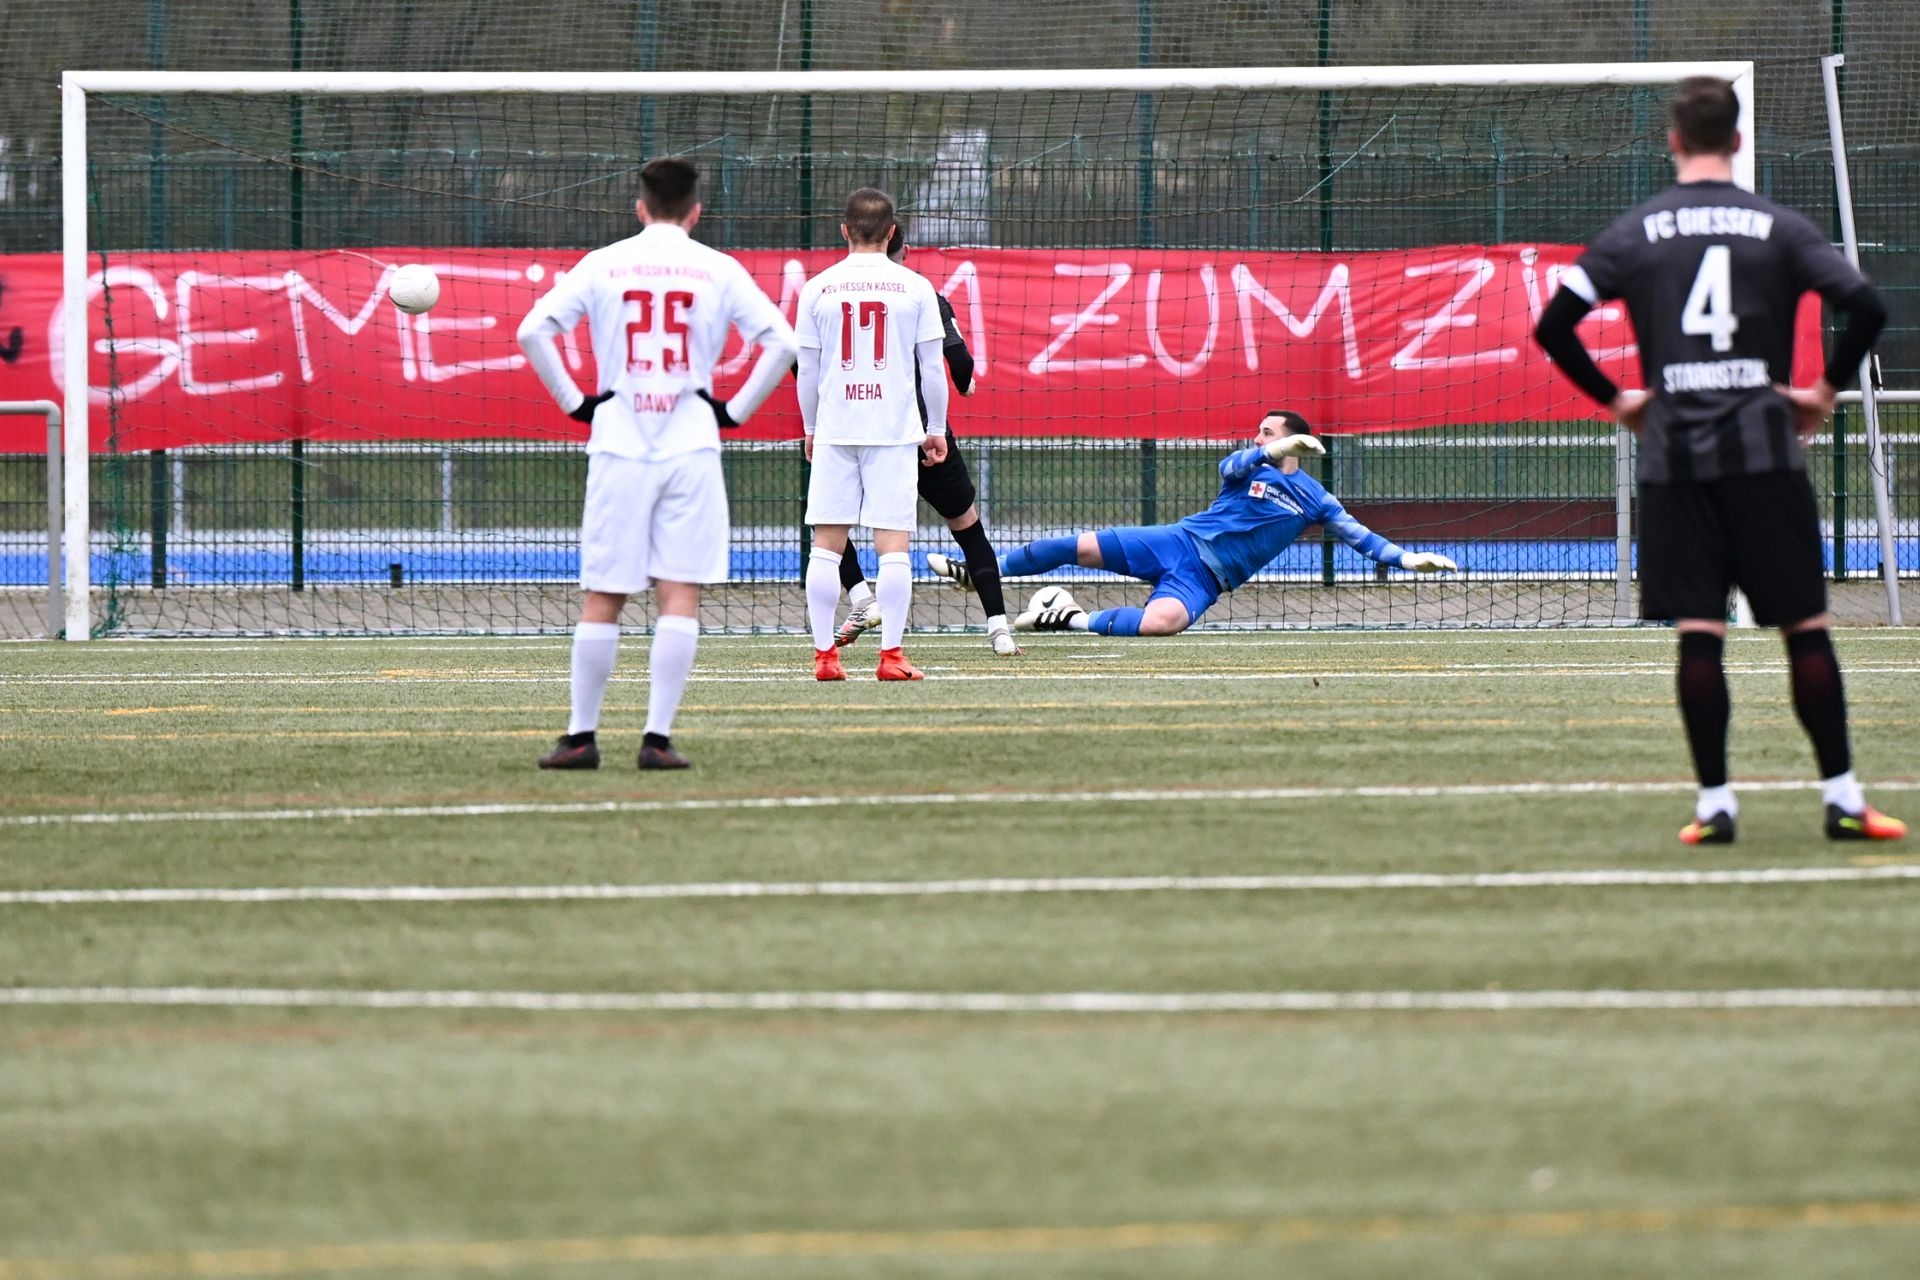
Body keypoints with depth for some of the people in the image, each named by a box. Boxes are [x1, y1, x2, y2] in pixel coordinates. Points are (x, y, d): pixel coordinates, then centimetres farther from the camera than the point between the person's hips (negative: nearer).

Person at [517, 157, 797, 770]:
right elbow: (781, 343, -3)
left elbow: (533, 331, -3)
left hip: (618, 445, 1)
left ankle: (581, 736, 7)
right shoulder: (718, 270, 3)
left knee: (601, 599, 6)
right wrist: (736, 409, 5)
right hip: (691, 445, -1)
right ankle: (658, 737, -7)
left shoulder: (603, 265, 4)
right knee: (680, 598, -1)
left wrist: (574, 401, 4)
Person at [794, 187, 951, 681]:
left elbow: (807, 370, 7)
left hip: (834, 431, 1)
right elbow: (933, 368, 1)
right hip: (896, 430, -1)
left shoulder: (818, 288, 2)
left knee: (827, 544, 5)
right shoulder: (915, 288, -1)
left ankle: (824, 655, 3)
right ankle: (891, 655, -5)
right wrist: (935, 430, 12)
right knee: (893, 543, -1)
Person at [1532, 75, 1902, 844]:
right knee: (1806, 626, 3)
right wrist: (1828, 389, 5)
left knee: (1698, 634, 2)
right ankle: (1842, 798, 1)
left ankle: (1714, 803, 0)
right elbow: (1864, 306, -9)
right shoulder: (1778, 228, 1)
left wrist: (1613, 399, 10)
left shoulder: (1635, 233, 4)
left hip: (1674, 458, 1)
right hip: (1764, 451, -1)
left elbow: (1553, 326, -1)